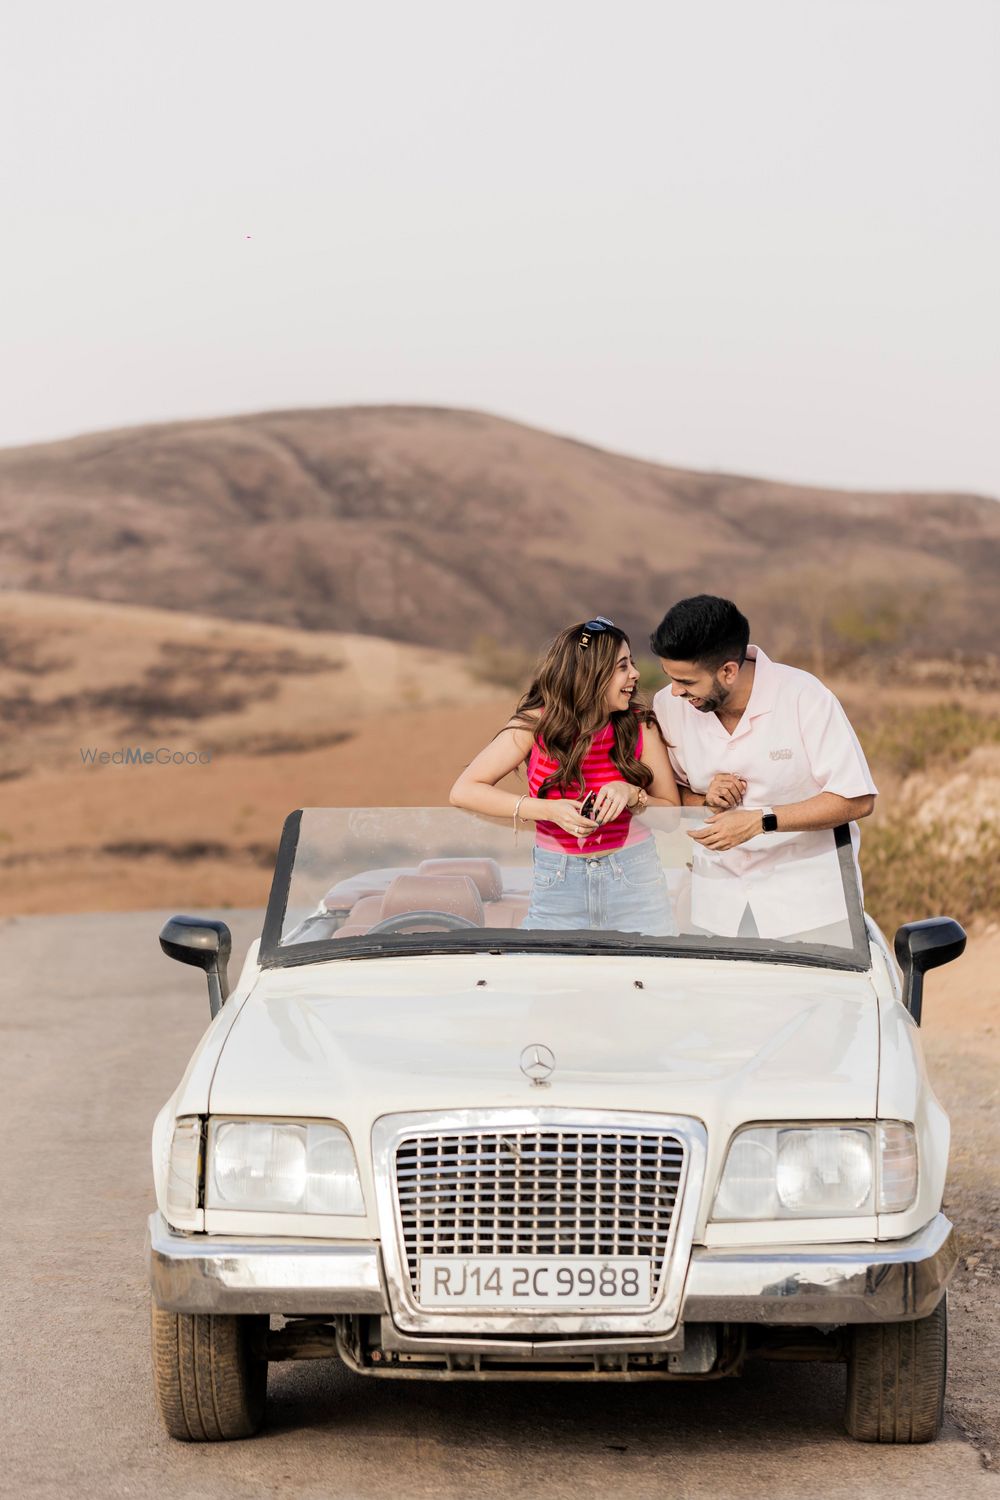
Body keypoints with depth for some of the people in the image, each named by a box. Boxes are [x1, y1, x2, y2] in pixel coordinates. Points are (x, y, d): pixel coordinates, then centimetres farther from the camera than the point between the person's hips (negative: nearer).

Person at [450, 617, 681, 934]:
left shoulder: (640, 725, -5)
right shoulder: (537, 724, -8)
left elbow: (673, 811, 1)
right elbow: (463, 791, -12)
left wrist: (632, 794, -21)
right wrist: (548, 810, -22)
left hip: (633, 878, 1)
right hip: (557, 883, -1)